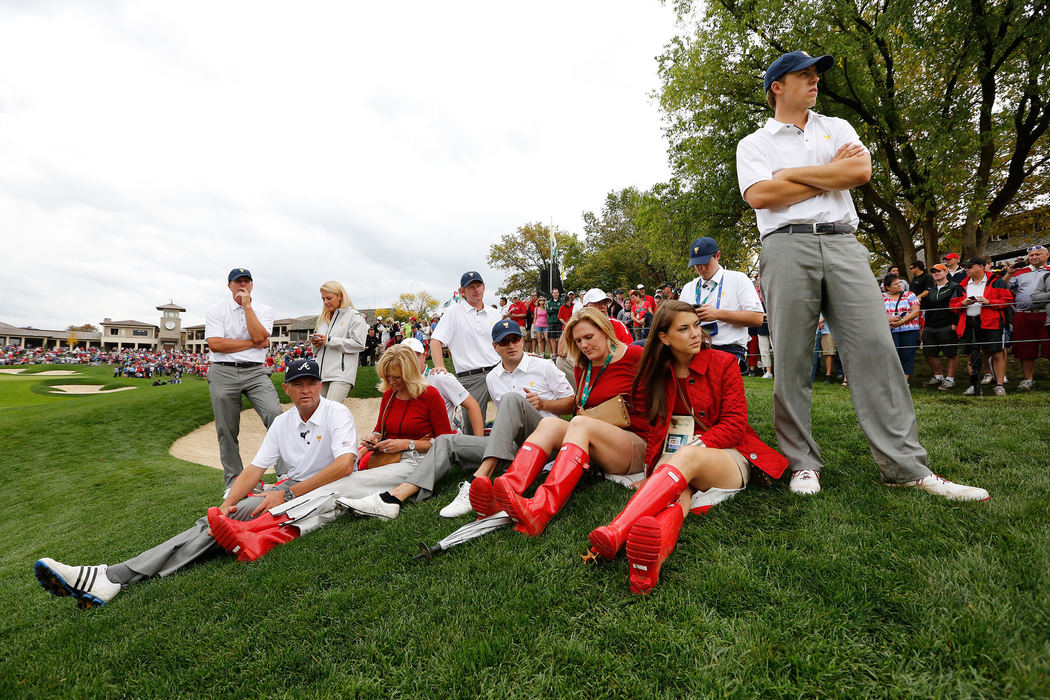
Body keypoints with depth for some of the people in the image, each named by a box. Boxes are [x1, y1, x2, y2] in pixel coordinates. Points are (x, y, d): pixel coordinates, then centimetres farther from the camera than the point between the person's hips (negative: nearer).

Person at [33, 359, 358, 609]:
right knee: (214, 520, -15)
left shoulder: (337, 413, -8)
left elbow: (344, 464, -22)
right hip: (289, 488, 7)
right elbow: (256, 468, 9)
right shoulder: (282, 422, 14)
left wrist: (287, 494, -21)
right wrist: (227, 504, -9)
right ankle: (110, 577, -21)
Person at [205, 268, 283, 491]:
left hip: (256, 372, 0)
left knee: (276, 416, -18)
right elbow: (215, 344, -8)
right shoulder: (216, 311, 7)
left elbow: (259, 336, -9)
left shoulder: (264, 310, 10)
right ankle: (233, 482, 18)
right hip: (224, 374, 0)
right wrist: (253, 343, -7)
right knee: (227, 431, 5)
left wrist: (247, 306, -5)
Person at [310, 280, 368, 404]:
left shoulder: (354, 316, 0)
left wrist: (329, 341, -12)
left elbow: (358, 344, -12)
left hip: (342, 374, -7)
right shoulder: (323, 318, 22)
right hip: (322, 373, 7)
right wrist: (315, 343, 3)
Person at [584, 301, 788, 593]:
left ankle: (616, 532, -59)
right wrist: (652, 468, -6)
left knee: (687, 456, -38)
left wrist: (691, 448, -16)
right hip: (674, 458, 2)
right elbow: (655, 427, 11)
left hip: (726, 457, -2)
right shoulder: (656, 374, 9)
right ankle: (655, 552, -69)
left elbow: (735, 426, -3)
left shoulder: (723, 363, 2)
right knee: (676, 493, -35)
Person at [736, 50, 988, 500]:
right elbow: (759, 196, -5)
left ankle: (906, 466, 1)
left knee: (875, 348, -5)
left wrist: (791, 173, 2)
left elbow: (861, 170, 4)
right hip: (787, 247, -2)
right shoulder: (753, 143, 14)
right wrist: (831, 173, 3)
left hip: (843, 245, 3)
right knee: (791, 360, -5)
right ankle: (802, 464, 5)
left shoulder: (836, 128, 24)